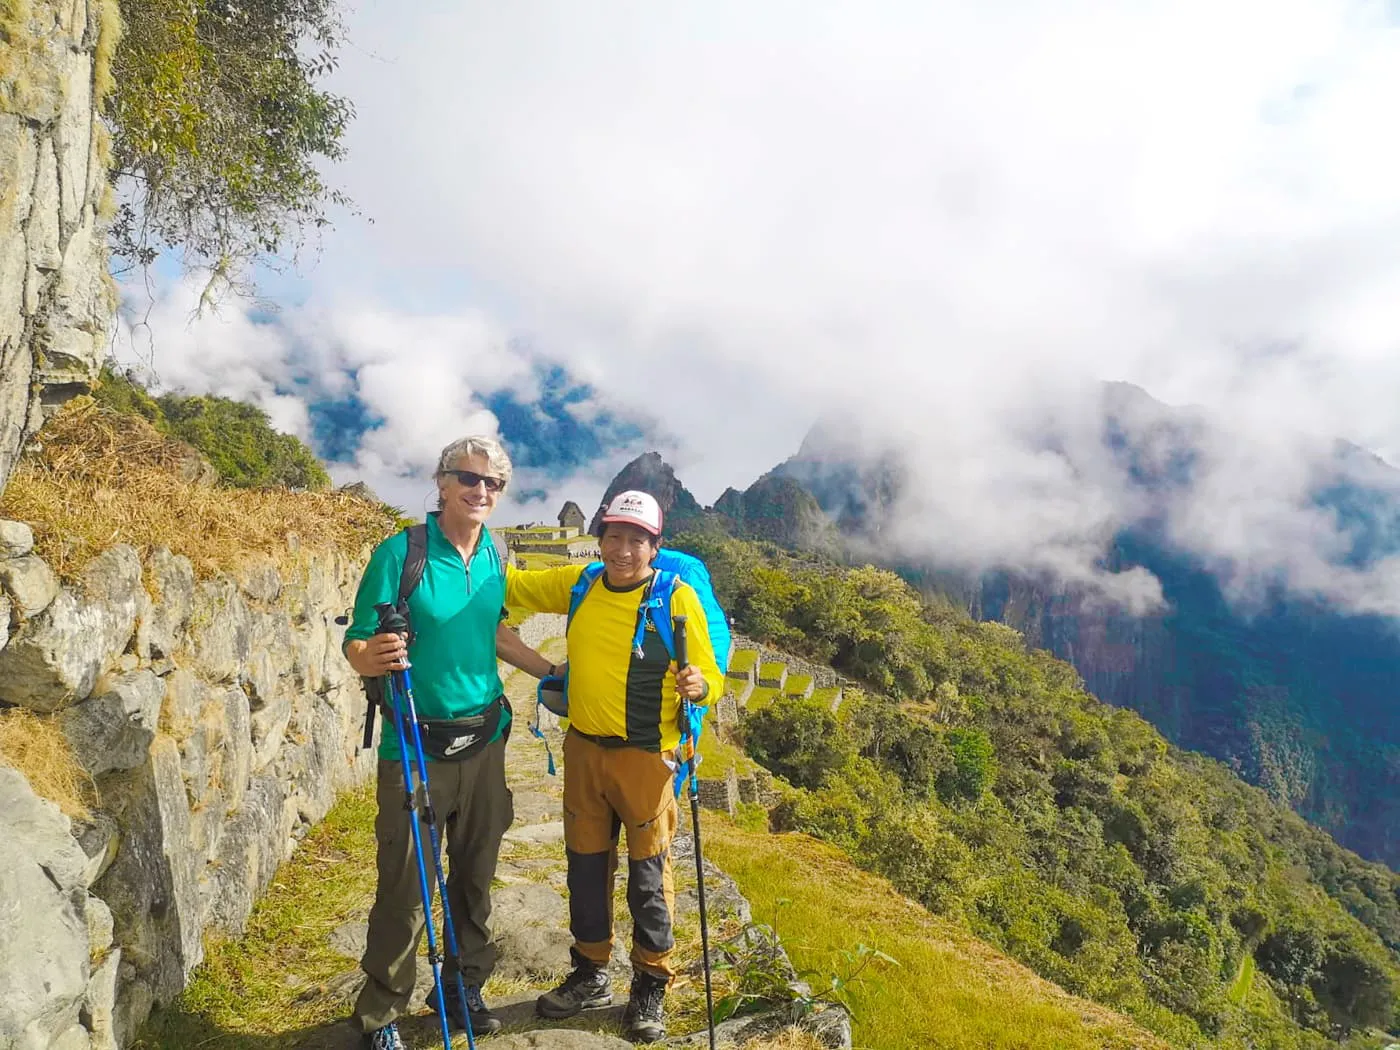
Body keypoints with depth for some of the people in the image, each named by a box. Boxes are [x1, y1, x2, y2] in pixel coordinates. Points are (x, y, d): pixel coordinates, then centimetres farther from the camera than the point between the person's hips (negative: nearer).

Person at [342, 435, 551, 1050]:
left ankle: (464, 988, 36)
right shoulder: (399, 552, -14)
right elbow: (355, 646, -13)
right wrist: (374, 658, -35)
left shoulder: (493, 556, 4)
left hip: (483, 741, 6)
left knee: (475, 877, 16)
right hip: (415, 749, -5)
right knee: (405, 890, 1)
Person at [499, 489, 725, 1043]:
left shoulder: (677, 598, -12)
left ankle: (651, 986, 27)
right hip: (584, 749, 5)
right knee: (585, 863, 16)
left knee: (647, 873, 6)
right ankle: (590, 974, 36)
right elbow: (513, 585, 16)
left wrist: (698, 685, -32)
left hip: (645, 758, -5)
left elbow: (711, 677, -11)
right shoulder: (578, 584, 2)